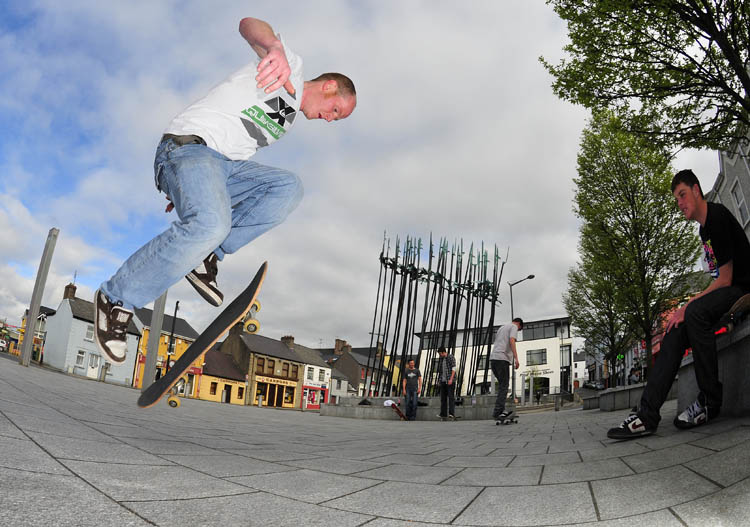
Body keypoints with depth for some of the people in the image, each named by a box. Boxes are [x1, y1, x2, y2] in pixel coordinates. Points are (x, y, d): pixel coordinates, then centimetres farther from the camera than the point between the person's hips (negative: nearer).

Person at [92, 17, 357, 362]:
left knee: (289, 188, -12)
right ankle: (115, 298, -16)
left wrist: (186, 192, 27)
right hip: (189, 145, -8)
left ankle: (205, 255, -15)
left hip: (225, 164, 9)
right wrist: (275, 48, -41)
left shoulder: (289, 120, 28)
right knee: (211, 224, -33)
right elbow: (248, 24, -16)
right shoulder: (289, 67, 4)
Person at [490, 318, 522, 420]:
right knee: (503, 387, -6)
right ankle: (497, 413, -11)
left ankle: (501, 410, 11)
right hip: (502, 359, -8)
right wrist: (516, 358, -19)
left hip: (493, 358, 8)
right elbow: (512, 341, -12)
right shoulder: (513, 327, 6)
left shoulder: (501, 327, 30)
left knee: (502, 385, 15)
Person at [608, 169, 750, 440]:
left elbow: (725, 279, -18)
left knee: (695, 313, -34)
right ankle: (647, 413, -21)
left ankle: (710, 401, -20)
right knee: (676, 328, -11)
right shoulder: (703, 229, 16)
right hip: (724, 291, 9)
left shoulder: (718, 216, -13)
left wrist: (688, 307, -18)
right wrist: (690, 305, 6)